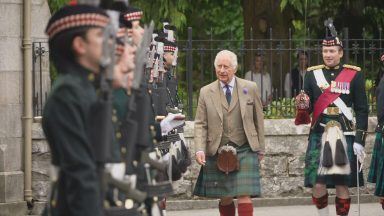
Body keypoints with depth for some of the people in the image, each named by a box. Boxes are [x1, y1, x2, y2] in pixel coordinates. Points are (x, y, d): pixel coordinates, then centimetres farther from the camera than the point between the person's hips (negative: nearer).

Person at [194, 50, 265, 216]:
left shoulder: (250, 88, 5)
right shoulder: (206, 92, 5)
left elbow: (258, 120, 10)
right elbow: (200, 124, 3)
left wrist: (260, 149, 10)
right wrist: (200, 150, -10)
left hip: (245, 150, -1)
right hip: (217, 152, 1)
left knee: (244, 196, -10)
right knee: (225, 199, 5)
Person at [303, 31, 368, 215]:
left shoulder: (354, 75, 3)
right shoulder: (312, 74, 7)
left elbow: (362, 110, 2)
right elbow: (307, 108, 9)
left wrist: (359, 140, -5)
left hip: (345, 137, -1)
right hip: (318, 136, 1)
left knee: (342, 186, 0)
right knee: (317, 185, -5)